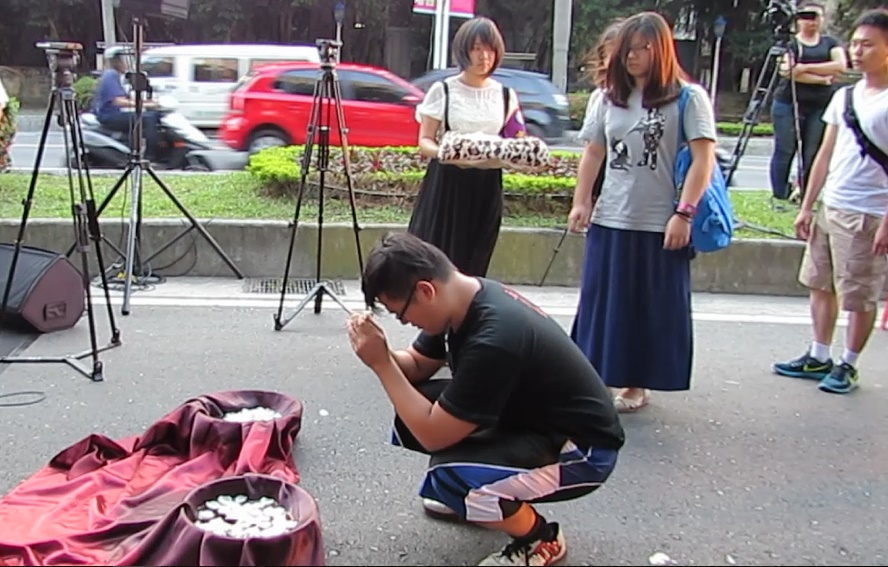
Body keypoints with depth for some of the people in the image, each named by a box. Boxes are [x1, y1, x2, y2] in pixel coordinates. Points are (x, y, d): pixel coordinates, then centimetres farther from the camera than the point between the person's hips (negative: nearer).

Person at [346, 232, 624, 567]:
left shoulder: (493, 341, -34)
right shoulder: (465, 297, -7)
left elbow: (433, 435, -26)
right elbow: (417, 366, 7)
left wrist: (381, 364, -22)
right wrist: (383, 354, -14)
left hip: (581, 449, -9)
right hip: (524, 415, 9)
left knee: (448, 479, -29)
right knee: (412, 409, -4)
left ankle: (541, 538, 0)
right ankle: (468, 498, 20)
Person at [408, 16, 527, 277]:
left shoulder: (506, 95, 9)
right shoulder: (442, 90, 0)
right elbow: (424, 141, -3)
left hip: (486, 189, 3)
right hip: (446, 185, -3)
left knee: (471, 265, 5)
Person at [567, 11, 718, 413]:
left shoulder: (688, 98, -3)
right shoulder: (605, 98, 11)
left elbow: (703, 159, -7)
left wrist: (683, 213, -15)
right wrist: (580, 202, 3)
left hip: (660, 224, -4)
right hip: (609, 220, 4)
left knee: (651, 308, 5)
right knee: (602, 304, 8)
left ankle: (636, 384, 17)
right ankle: (600, 378, 21)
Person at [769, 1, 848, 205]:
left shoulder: (831, 43, 14)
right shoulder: (790, 44, 4)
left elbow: (840, 66, -4)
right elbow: (790, 73, -11)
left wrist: (806, 68, -12)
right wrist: (823, 78, -10)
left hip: (821, 107, 3)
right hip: (789, 104, -2)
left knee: (813, 154, 0)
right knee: (785, 151, -2)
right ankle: (779, 196, 4)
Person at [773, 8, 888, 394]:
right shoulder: (844, 96, 11)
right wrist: (807, 206, 11)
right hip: (829, 207, 7)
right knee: (820, 284, 13)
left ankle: (848, 366, 17)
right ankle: (819, 358, 24)